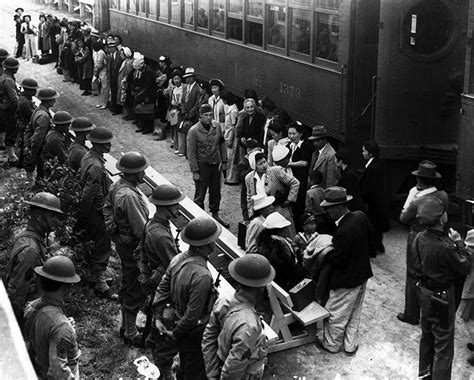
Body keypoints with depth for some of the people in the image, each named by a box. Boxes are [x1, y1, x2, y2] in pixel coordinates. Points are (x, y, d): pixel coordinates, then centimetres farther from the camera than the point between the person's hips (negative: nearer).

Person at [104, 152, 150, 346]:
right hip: (133, 248, -10)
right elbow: (141, 229, -28)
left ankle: (126, 324, 39)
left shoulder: (117, 186, -1)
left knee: (127, 286, 23)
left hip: (122, 242, 10)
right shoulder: (129, 196, -31)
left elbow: (107, 207, 17)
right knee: (135, 291, 4)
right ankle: (131, 334, 17)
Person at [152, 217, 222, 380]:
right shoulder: (202, 276, -35)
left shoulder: (178, 259, -10)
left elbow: (162, 288, 0)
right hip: (194, 333, -8)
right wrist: (176, 334, -14)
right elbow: (192, 315, -29)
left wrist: (158, 316, 6)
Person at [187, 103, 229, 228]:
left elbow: (222, 144, 9)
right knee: (200, 195, 5)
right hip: (202, 165, -5)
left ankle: (215, 215, 32)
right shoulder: (194, 131, -16)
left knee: (216, 192, 16)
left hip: (216, 164, 5)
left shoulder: (217, 126, -2)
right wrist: (195, 171, -15)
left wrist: (224, 161, 7)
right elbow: (191, 153, -13)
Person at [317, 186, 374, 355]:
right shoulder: (360, 216, -9)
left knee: (335, 315, 15)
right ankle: (351, 345, 38)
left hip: (346, 281, -8)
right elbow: (371, 235, 7)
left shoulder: (343, 232, -34)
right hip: (362, 274, 9)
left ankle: (331, 344, 34)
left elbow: (338, 260, -26)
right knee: (354, 314, 23)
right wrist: (369, 252, 19)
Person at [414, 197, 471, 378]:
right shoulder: (444, 247, -33)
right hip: (442, 297, -8)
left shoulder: (420, 238, -9)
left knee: (427, 335, 27)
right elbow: (465, 267, -20)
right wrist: (459, 242, -10)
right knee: (443, 345, 6)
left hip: (424, 292, 8)